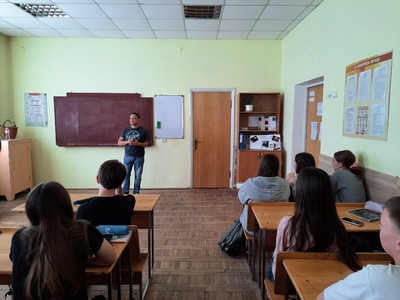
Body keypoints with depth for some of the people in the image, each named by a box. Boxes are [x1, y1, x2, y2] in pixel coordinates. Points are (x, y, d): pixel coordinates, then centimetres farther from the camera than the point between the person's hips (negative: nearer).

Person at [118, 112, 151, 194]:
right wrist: (127, 142, -11)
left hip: (139, 157, -2)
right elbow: (119, 142, 8)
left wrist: (138, 143, -16)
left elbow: (148, 144, 0)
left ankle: (136, 192, 16)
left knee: (138, 176, 3)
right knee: (126, 174, 2)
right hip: (128, 156, 2)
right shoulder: (125, 130, 10)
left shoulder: (143, 130, 2)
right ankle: (125, 192, 13)